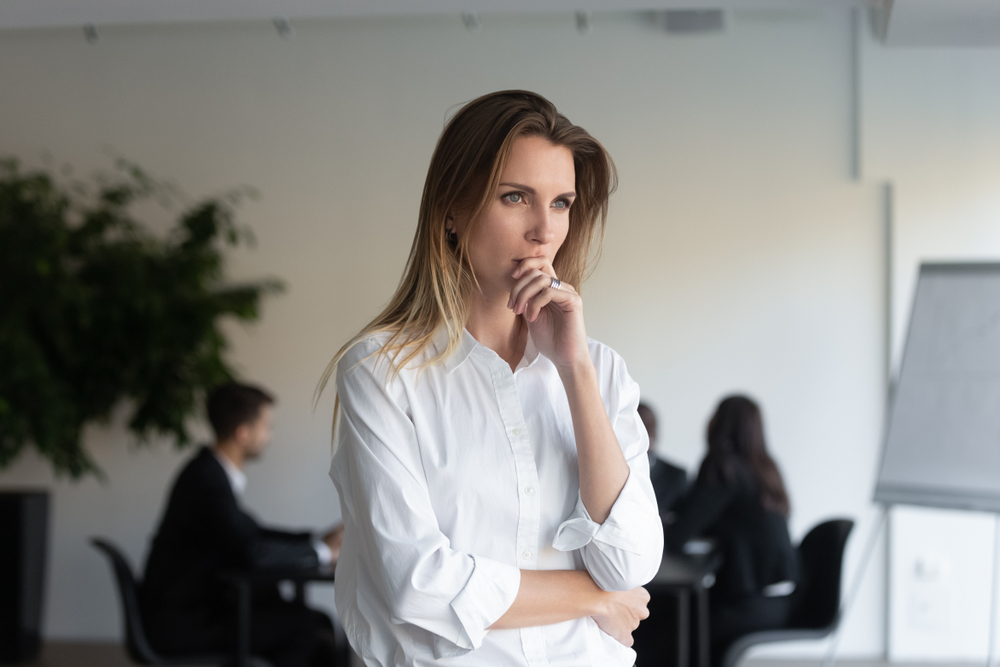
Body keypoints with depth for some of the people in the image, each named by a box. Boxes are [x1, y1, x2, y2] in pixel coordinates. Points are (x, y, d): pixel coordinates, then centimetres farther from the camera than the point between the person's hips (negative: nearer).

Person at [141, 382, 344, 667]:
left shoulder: (210, 471, 10)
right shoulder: (209, 482, -22)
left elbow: (251, 532, 20)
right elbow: (251, 553, -31)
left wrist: (316, 540, 10)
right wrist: (319, 551, -17)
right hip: (182, 624, -10)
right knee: (303, 620, -17)